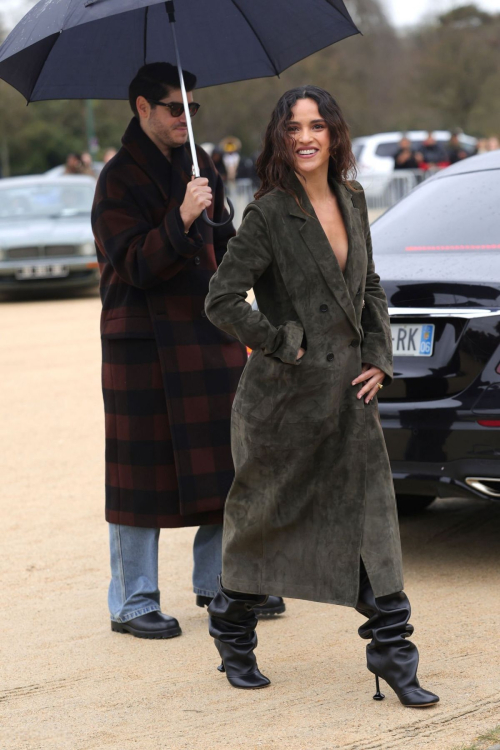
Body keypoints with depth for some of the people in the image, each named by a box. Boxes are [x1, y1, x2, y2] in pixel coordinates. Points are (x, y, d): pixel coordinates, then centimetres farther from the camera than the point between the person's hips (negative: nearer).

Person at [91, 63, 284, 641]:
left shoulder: (198, 165, 13)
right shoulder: (119, 179, -9)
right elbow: (136, 264, -18)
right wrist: (181, 220, -29)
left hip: (210, 334, 7)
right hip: (143, 346, -7)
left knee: (223, 463, 9)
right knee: (143, 471, -2)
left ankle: (217, 581, 24)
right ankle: (132, 603, 8)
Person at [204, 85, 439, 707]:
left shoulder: (352, 202, 8)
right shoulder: (270, 214, -11)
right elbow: (222, 300, -14)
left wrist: (380, 358, 8)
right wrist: (284, 346, -11)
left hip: (348, 391, 5)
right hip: (283, 397, -5)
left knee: (371, 514, -1)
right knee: (266, 517, 9)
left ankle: (391, 647, 3)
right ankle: (233, 629, 30)